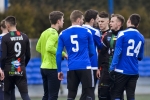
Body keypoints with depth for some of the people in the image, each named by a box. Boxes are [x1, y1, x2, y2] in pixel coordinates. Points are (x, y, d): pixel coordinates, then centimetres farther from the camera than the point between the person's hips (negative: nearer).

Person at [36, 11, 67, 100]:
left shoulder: (44, 33, 12)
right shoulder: (54, 33, -14)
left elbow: (38, 48, 19)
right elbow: (49, 47, -26)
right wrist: (63, 53, -16)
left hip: (44, 67, 9)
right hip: (53, 68, -9)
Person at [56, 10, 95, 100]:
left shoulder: (63, 34, 6)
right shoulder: (86, 32, 0)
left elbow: (58, 54, 4)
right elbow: (92, 52, 6)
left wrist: (59, 70, 12)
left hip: (72, 68, 3)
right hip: (85, 66, -3)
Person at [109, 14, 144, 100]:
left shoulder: (123, 34, -7)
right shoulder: (141, 37, 7)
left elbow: (117, 52, -12)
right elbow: (140, 57, 13)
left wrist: (112, 68, -9)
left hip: (122, 70, -4)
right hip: (134, 72, 4)